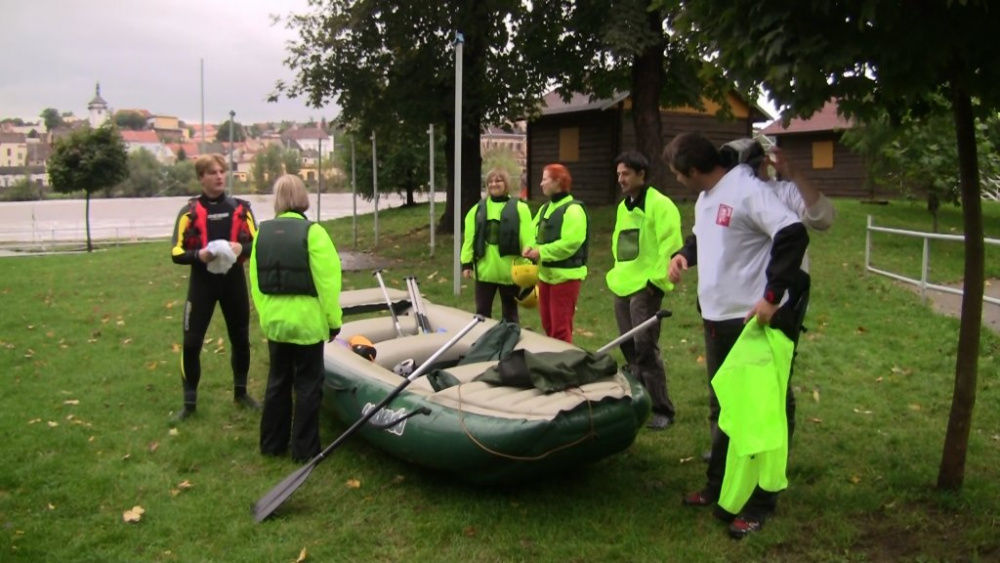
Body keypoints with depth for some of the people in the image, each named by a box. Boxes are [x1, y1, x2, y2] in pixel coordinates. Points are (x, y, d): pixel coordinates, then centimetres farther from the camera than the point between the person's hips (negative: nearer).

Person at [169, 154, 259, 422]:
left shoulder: (240, 208, 2)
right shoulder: (190, 211, -5)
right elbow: (177, 252, -7)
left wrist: (242, 248, -18)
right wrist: (199, 255, -26)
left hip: (233, 280, 2)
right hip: (202, 282, -2)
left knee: (241, 339, 12)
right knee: (192, 342, -3)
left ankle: (241, 392, 31)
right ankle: (189, 402, 11)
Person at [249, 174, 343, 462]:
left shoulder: (262, 233, 0)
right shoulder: (312, 232, -15)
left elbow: (256, 282, 5)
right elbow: (327, 280, -15)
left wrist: (266, 315, 16)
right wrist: (334, 320, -6)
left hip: (275, 321, 5)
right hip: (307, 321, -5)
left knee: (278, 381, 18)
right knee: (308, 385, 6)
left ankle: (272, 444, 27)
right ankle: (305, 449, 13)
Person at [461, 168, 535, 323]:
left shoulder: (519, 208, -3)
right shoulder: (478, 209, 8)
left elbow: (527, 239, -7)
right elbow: (469, 238, 7)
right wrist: (467, 263, 0)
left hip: (510, 271, -3)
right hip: (484, 270, 3)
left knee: (510, 313, 11)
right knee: (482, 312, 11)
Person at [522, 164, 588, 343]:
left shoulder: (572, 209, -14)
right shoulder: (545, 208, 15)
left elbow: (570, 243, -24)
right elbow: (537, 235, 19)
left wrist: (541, 252, -21)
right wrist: (531, 249, -4)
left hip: (565, 275, -9)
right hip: (546, 274, 9)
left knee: (561, 328, -6)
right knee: (548, 325, 17)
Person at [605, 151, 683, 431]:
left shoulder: (660, 204, -11)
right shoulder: (623, 206, 16)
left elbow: (670, 246, -16)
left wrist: (658, 280, -18)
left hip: (644, 287, -9)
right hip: (622, 286, 9)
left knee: (645, 348, -9)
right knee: (629, 347, 13)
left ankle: (662, 410, 0)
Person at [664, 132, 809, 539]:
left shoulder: (747, 190, -18)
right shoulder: (705, 197, 10)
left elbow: (793, 236, -26)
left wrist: (772, 296, -26)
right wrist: (684, 254, 6)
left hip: (750, 321, -9)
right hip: (716, 318, 9)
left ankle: (758, 505, 14)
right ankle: (719, 487, 34)